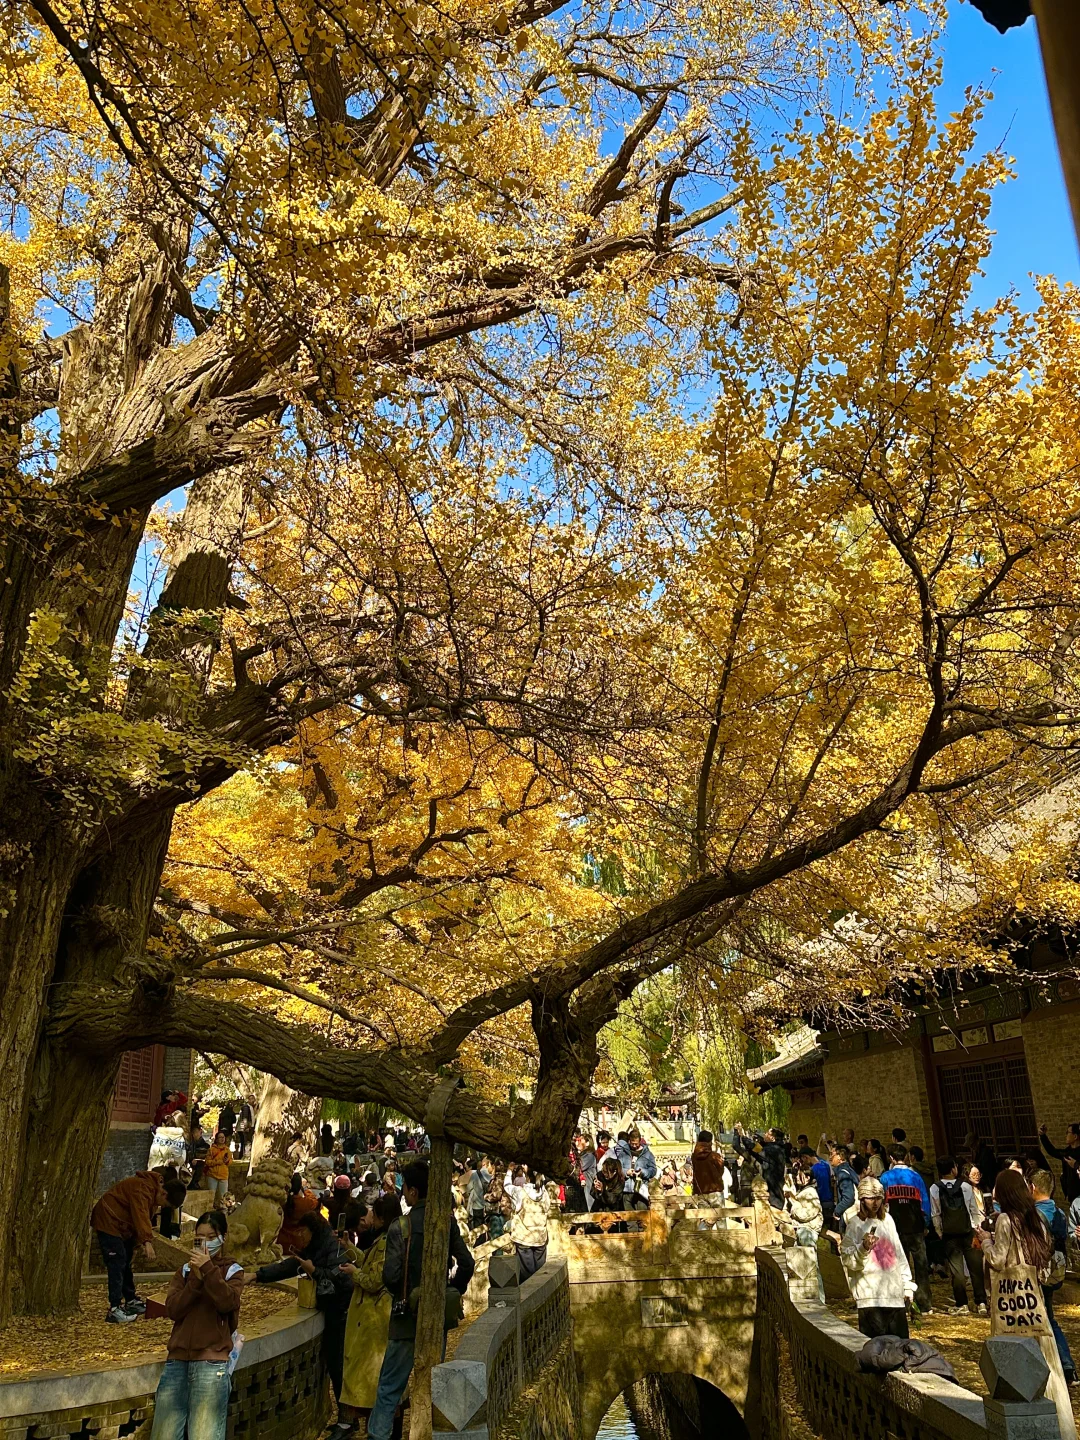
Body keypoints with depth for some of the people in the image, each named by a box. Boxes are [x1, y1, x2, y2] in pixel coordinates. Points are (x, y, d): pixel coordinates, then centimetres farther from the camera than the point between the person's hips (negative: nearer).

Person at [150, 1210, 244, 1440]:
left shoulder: (232, 1271, 6)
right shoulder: (185, 1271, 15)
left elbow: (228, 1303, -12)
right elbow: (173, 1310, 2)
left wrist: (209, 1270, -17)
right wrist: (196, 1278, -10)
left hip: (211, 1361, -3)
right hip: (177, 1359, 3)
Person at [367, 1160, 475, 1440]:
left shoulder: (399, 1227, -17)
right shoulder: (447, 1223, -5)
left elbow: (391, 1275, -20)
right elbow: (466, 1264, -4)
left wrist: (397, 1293, 2)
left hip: (407, 1316, -4)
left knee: (389, 1387, 7)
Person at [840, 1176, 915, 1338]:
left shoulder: (887, 1219, 13)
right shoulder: (855, 1223, -4)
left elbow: (899, 1254, 20)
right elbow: (848, 1261, -8)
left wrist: (907, 1285, 17)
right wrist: (864, 1248, -26)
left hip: (895, 1292, 5)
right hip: (869, 1294, -5)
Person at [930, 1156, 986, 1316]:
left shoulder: (935, 1189, -3)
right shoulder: (965, 1186, -5)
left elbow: (935, 1215, -1)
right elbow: (975, 1210, -2)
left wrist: (940, 1233, 9)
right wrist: (977, 1230, 6)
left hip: (949, 1234, 0)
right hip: (968, 1232, 0)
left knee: (956, 1269, 5)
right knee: (975, 1267, 10)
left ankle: (961, 1304, 8)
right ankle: (981, 1303, 13)